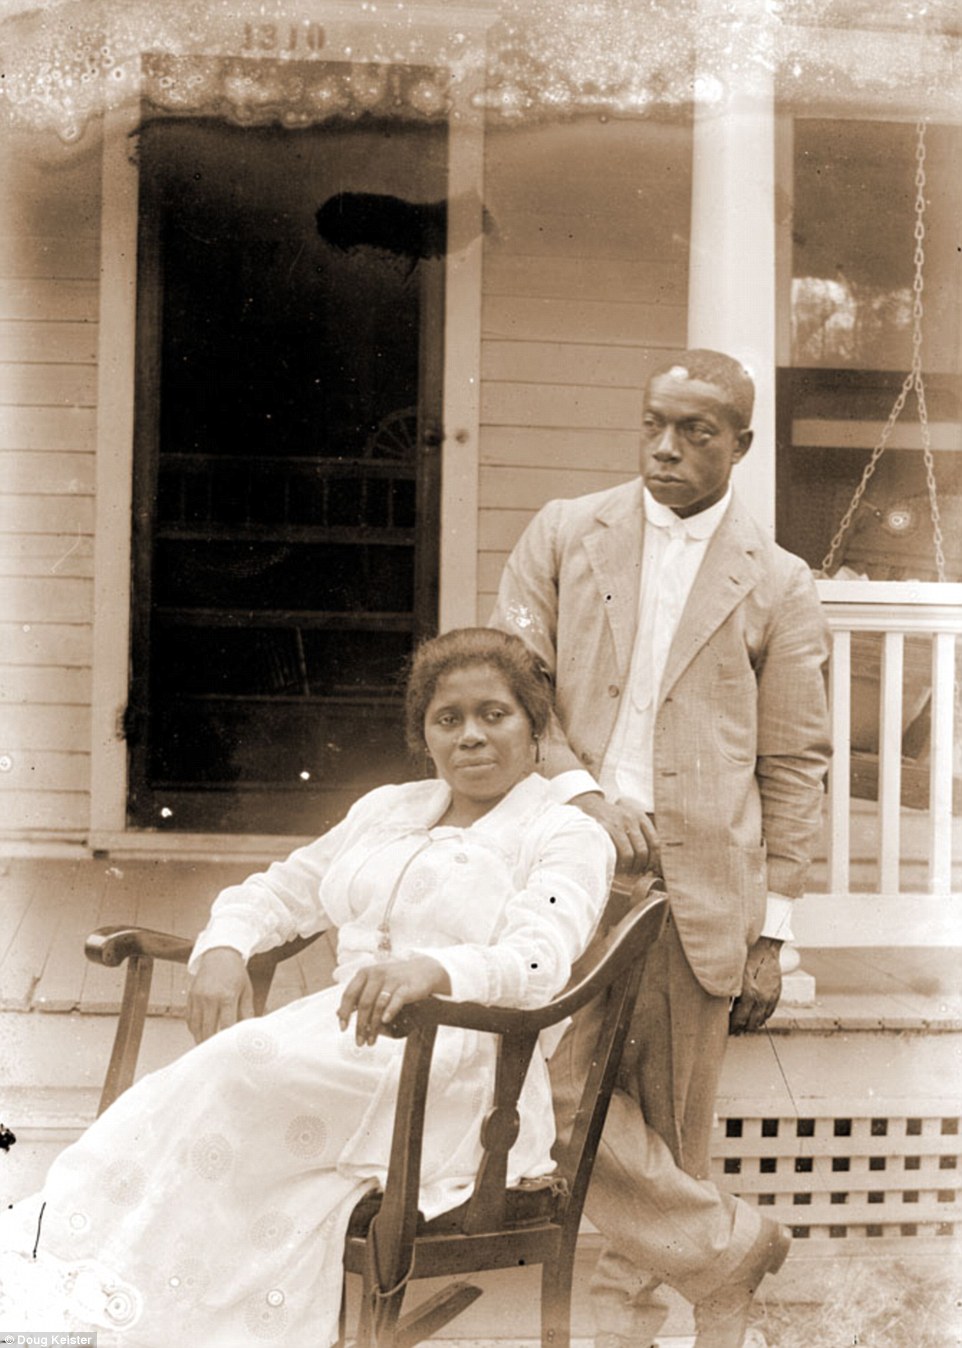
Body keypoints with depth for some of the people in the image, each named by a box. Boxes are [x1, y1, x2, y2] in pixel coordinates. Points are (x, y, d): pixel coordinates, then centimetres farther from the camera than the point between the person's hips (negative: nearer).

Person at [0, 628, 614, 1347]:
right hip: (345, 1043, 5)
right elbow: (278, 891, 25)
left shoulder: (568, 839, 3)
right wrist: (223, 950, 1)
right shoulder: (387, 809, 23)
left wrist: (433, 970, -38)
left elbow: (538, 960, -16)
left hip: (454, 1079, -5)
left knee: (248, 1064, -31)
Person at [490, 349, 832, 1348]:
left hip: (699, 891, -1)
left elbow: (793, 768, 6)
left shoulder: (778, 586, 6)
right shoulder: (564, 536, 9)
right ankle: (722, 1246, 10)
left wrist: (772, 932, 2)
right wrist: (580, 790, -11)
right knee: (556, 1082, -9)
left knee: (671, 1129, 5)